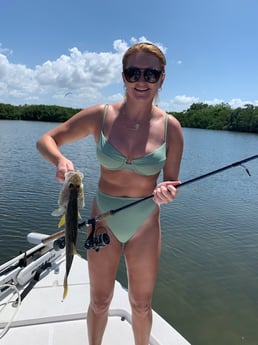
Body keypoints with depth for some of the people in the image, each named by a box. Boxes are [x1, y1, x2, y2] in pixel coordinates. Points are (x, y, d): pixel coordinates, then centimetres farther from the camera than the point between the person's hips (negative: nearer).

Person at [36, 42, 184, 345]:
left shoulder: (170, 127, -10)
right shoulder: (100, 116, -11)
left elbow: (172, 182, -2)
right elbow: (46, 140, -4)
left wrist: (167, 192, -26)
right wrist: (60, 160, -26)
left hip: (145, 224, 1)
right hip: (103, 220, 0)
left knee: (141, 305, 18)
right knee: (100, 301, 17)